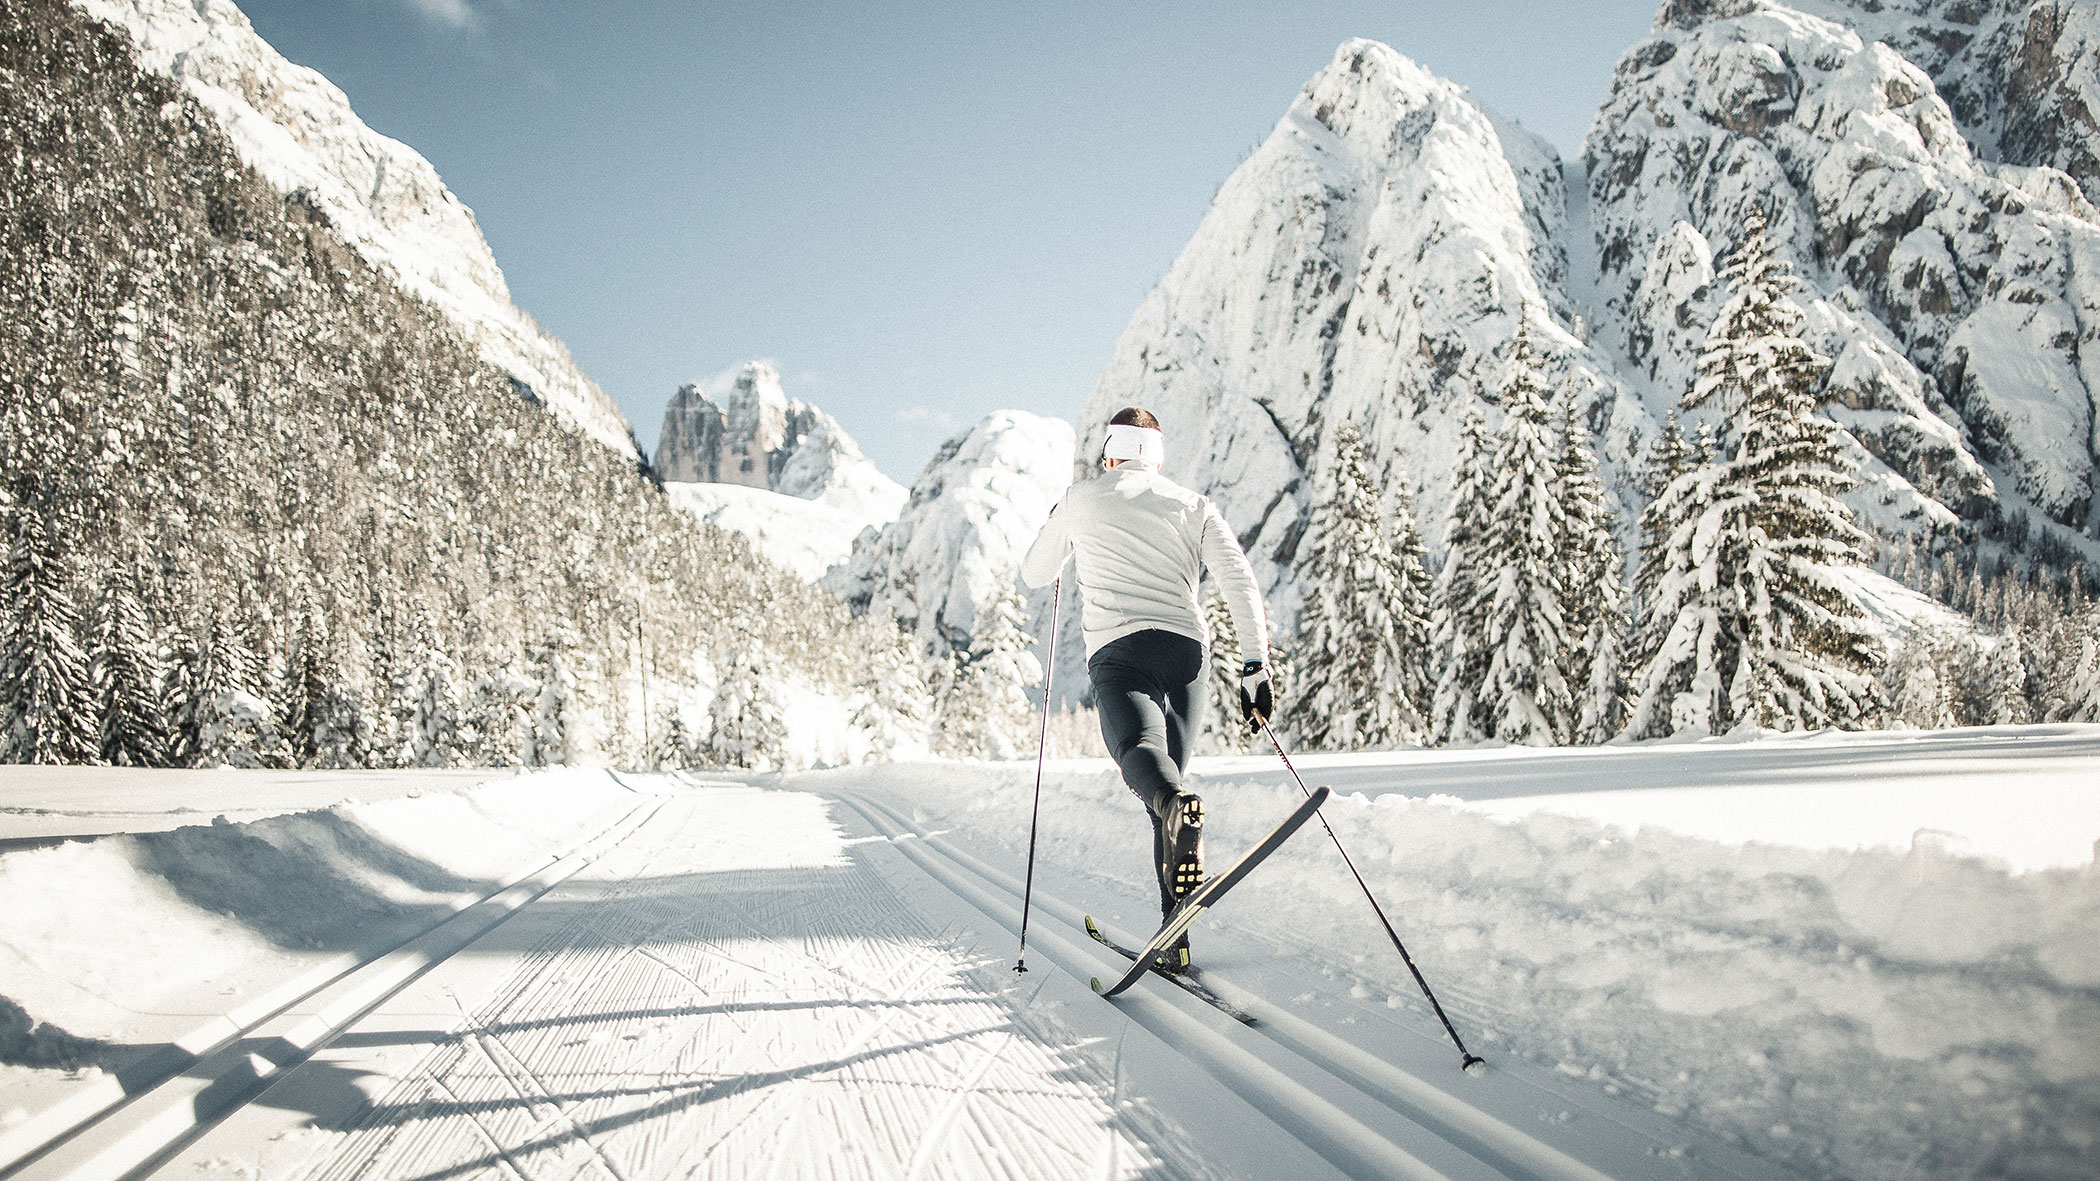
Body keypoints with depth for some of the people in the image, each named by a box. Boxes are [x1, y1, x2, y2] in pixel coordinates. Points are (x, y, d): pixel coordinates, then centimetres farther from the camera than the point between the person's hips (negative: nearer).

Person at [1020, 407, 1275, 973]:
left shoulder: (1081, 500, 15)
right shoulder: (1194, 505, 18)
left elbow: (1034, 574, 28)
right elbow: (1241, 583, 4)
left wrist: (1058, 525, 46)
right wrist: (1255, 666, 3)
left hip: (1118, 647, -3)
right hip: (1186, 649, 3)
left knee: (1140, 748, -26)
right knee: (1166, 780, 13)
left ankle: (1177, 805, -64)